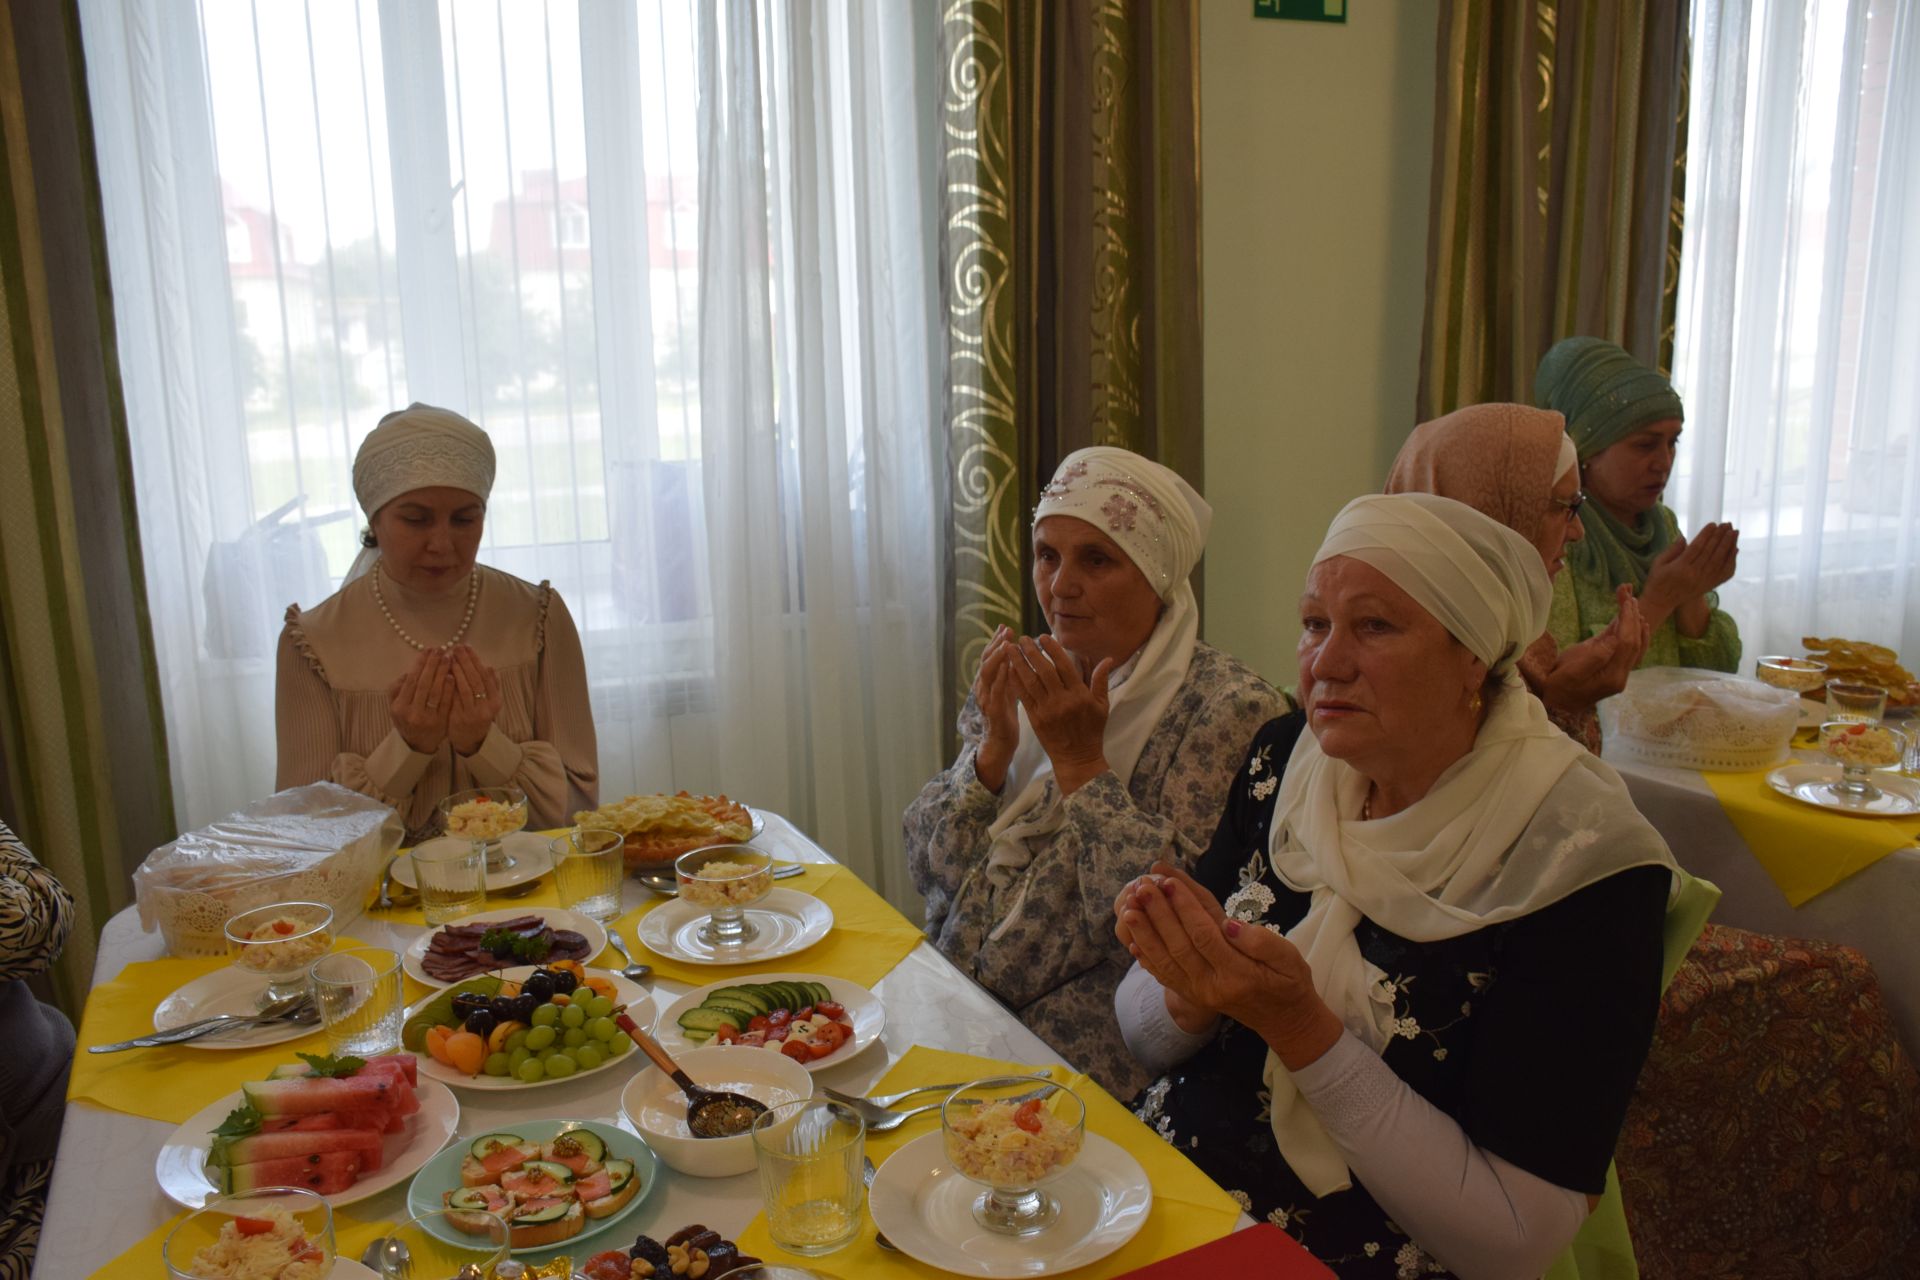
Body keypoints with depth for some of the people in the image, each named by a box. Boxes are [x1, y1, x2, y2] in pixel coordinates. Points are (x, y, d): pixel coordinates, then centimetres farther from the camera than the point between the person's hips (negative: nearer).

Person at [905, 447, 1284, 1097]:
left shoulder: (1230, 708, -11)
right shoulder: (1019, 679, 8)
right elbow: (929, 868, 5)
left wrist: (1081, 760, -18)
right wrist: (994, 749, -10)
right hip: (957, 1012, 6)